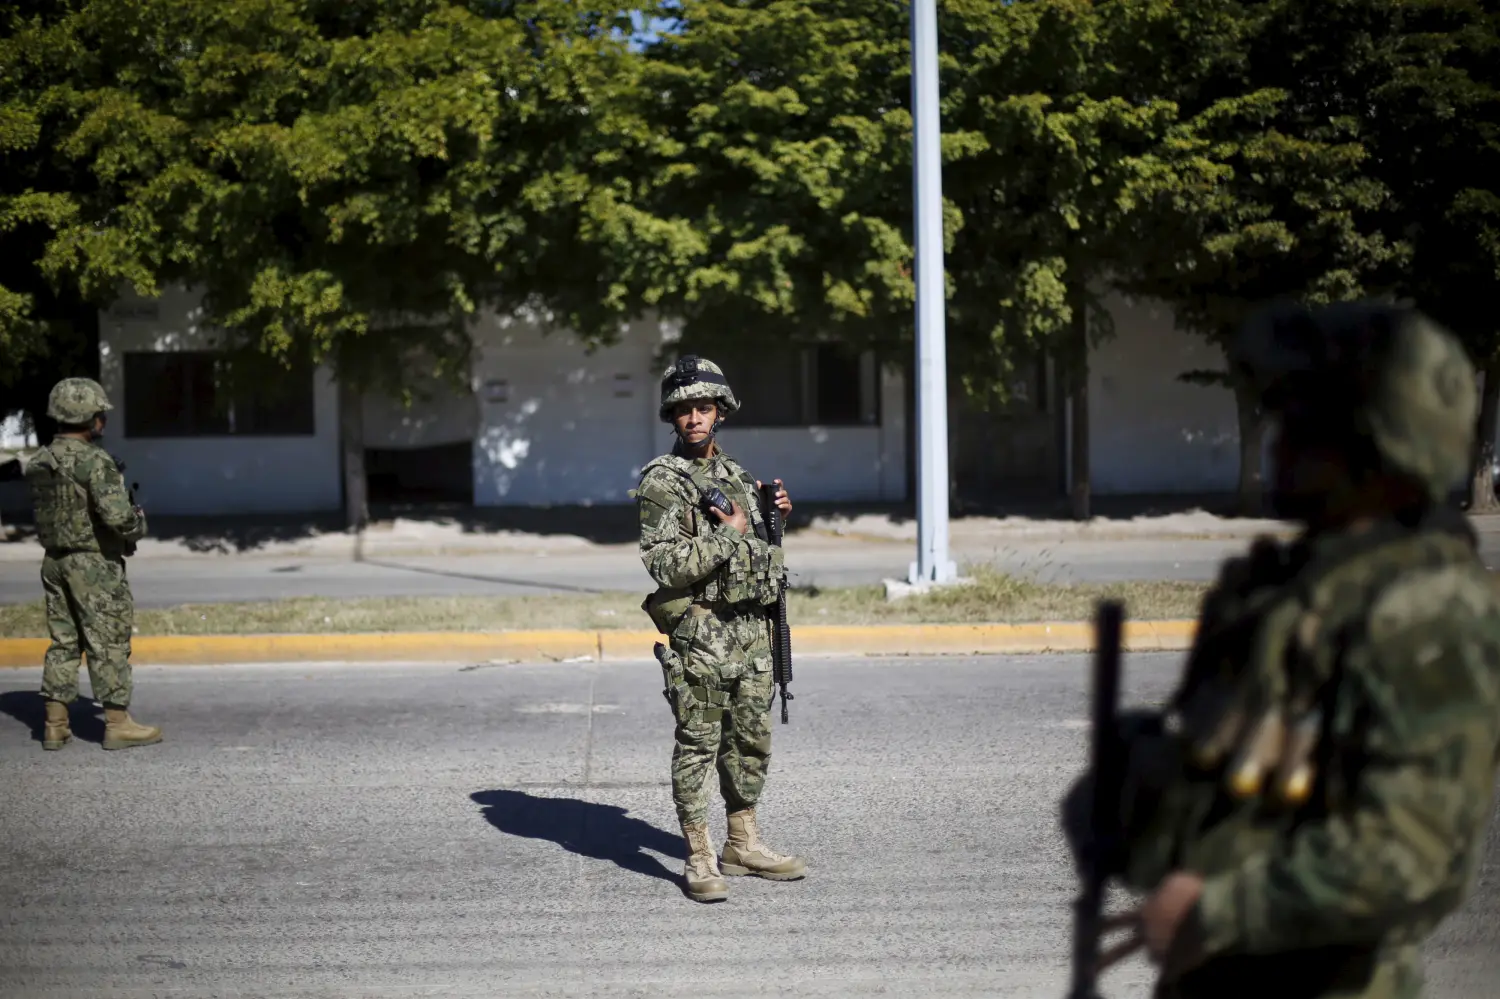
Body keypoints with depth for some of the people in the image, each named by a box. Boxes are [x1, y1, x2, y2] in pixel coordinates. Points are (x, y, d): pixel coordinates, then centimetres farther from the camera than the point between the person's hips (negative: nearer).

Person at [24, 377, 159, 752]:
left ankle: (55, 725, 15)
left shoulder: (38, 462, 6)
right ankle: (118, 724, 4)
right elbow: (116, 515, -26)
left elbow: (49, 510, 13)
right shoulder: (95, 461, -18)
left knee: (63, 641, 13)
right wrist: (139, 525, -4)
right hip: (95, 564, -7)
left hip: (55, 560, 7)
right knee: (109, 643, 0)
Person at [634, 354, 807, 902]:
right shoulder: (661, 482, -8)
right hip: (700, 634, -7)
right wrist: (730, 534, -15)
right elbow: (665, 565, -18)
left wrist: (778, 517, 7)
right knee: (698, 744, -2)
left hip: (752, 628, 7)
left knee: (752, 740, 13)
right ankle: (699, 859, 6)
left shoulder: (738, 475, 14)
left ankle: (743, 844, 25)